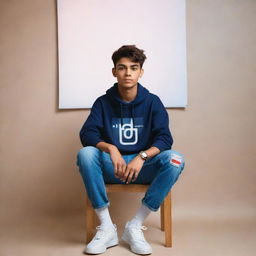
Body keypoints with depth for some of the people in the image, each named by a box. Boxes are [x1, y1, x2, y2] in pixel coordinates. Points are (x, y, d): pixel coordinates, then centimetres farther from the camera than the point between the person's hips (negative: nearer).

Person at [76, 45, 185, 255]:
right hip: (111, 168, 0)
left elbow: (164, 138, -8)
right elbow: (87, 134, -7)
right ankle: (106, 227, -22)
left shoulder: (152, 102, 2)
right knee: (85, 153, -29)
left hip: (143, 168, 0)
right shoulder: (103, 102, 3)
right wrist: (110, 148, -28)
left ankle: (135, 226, -21)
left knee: (175, 160, -28)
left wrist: (142, 157, -27)